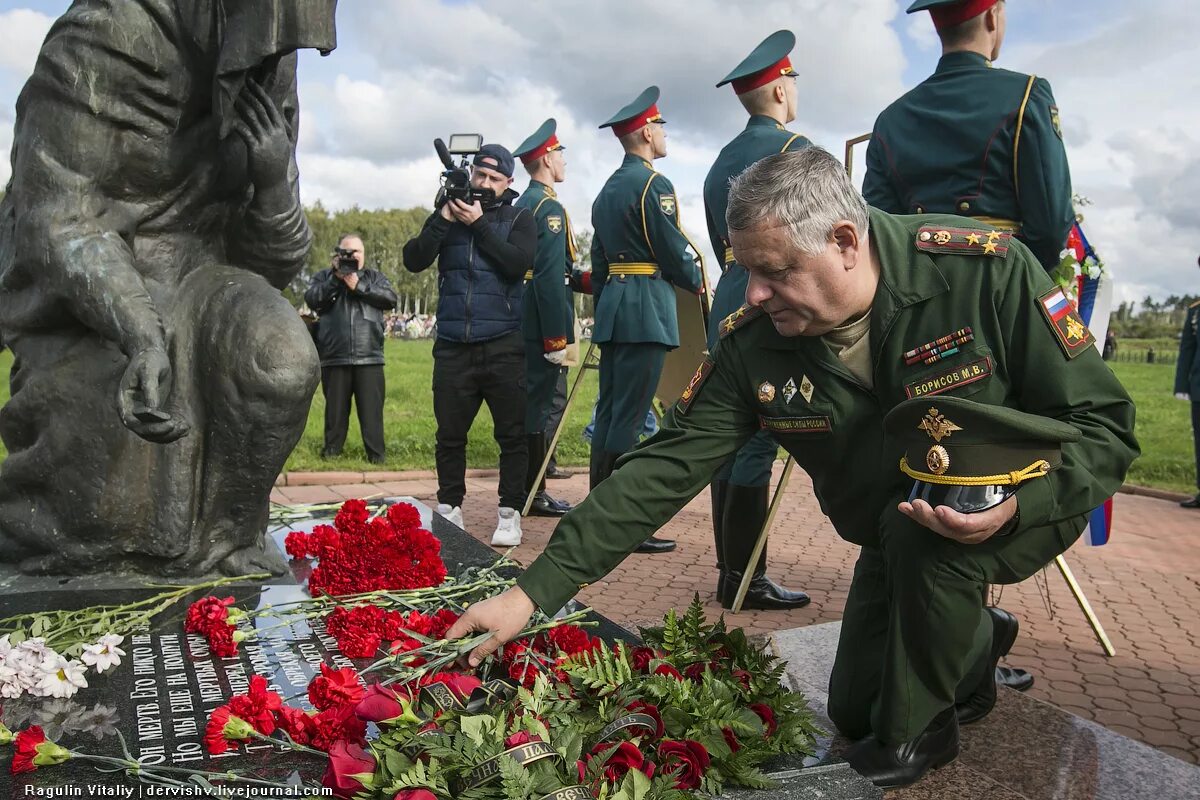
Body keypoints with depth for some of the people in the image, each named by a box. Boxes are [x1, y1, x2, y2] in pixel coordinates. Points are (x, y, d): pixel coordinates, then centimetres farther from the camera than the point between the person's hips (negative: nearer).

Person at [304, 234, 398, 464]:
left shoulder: (375, 277, 15)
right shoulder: (324, 276, 14)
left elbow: (390, 299, -1)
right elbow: (311, 299, -4)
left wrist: (359, 287, -8)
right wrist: (335, 278, -10)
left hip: (369, 358, 0)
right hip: (334, 358, 0)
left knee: (372, 409, -1)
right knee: (335, 408, 8)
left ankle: (377, 454, 3)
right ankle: (331, 451, 19)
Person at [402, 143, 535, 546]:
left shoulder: (519, 218, 7)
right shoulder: (447, 213, 12)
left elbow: (518, 263, -11)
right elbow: (414, 260, 0)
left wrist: (479, 224, -12)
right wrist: (443, 218, -10)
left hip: (503, 345, -2)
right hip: (453, 345, 2)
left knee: (511, 433, 1)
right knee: (450, 434, 7)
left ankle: (509, 514, 10)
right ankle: (449, 509, 20)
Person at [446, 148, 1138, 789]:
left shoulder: (988, 270, -28)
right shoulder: (754, 344, -19)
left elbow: (1104, 422, -21)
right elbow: (666, 468, -20)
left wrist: (1017, 502, -42)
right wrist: (534, 590, -26)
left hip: (1024, 504, -4)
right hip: (897, 538, 4)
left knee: (913, 528, -35)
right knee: (854, 711, 7)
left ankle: (921, 726, -7)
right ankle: (973, 644, 36)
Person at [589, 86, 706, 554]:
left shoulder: (606, 190, 18)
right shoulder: (653, 185, -9)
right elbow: (675, 251, -10)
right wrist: (698, 281, 9)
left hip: (612, 309, 9)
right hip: (646, 309, -9)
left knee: (608, 412, 10)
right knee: (629, 417, -7)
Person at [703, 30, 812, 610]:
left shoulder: (721, 161, 18)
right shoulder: (794, 150, -7)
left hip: (728, 306, 8)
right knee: (759, 438, -6)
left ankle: (729, 567, 17)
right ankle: (745, 578, -1)